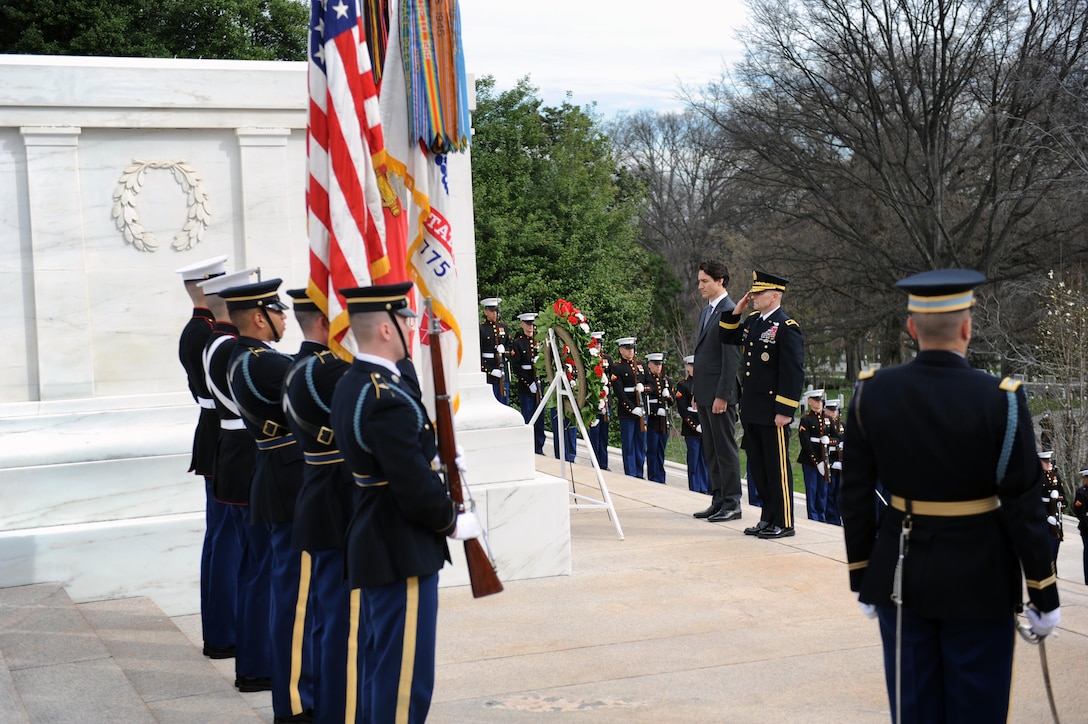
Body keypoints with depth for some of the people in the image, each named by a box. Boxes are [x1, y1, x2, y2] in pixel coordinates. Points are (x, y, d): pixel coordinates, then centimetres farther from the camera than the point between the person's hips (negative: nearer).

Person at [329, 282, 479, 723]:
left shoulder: (350, 387, 8)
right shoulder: (389, 400, -24)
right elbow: (417, 490, -23)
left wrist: (436, 454, 7)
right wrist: (454, 523, -8)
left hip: (370, 548, 10)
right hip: (402, 555, -10)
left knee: (375, 665, 19)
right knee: (405, 675, -1)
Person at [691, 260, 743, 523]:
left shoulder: (729, 312, -13)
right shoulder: (706, 311, 16)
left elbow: (732, 358, -17)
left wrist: (722, 395, -20)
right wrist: (697, 392, 17)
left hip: (720, 393, -9)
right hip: (705, 393, 10)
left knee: (726, 449, -3)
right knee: (711, 450, 13)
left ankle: (732, 504, 3)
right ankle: (718, 500, 20)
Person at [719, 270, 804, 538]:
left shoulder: (787, 328, -13)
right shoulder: (752, 321, 12)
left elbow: (793, 373, -16)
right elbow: (728, 338, 27)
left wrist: (785, 411, -19)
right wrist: (735, 312, 10)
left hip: (773, 414, -8)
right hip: (751, 411, 8)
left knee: (777, 468, 0)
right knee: (758, 467, 14)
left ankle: (784, 523, 8)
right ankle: (768, 518, 24)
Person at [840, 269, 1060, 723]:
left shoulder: (872, 392, -8)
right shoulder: (1000, 400, -18)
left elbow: (855, 496, -2)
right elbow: (1023, 508, -14)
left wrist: (863, 580, 10)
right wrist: (1044, 596, -2)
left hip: (902, 573, 3)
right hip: (979, 580, -3)